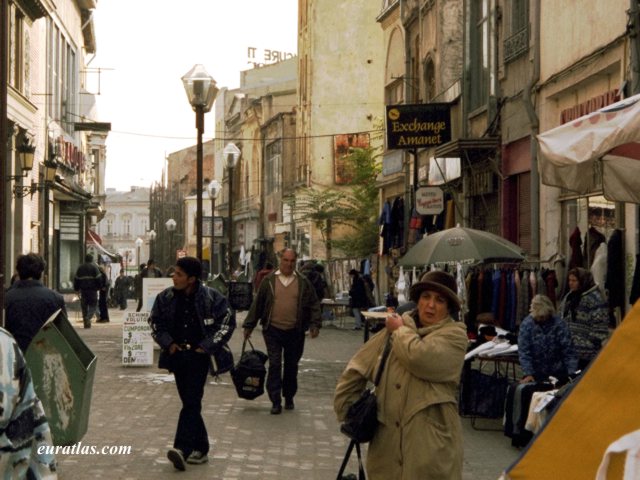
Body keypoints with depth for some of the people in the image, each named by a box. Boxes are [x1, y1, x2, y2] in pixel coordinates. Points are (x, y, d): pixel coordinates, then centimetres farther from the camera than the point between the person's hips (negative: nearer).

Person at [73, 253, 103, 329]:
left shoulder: (80, 268, 12)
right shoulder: (94, 267, -1)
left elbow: (76, 279, 13)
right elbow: (99, 278, -7)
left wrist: (76, 288, 19)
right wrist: (99, 287, 4)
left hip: (83, 289, 4)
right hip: (92, 289, -4)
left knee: (84, 306, 9)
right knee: (93, 305, 2)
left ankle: (86, 323, 9)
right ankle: (88, 317, -24)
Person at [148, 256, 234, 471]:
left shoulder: (211, 297, -9)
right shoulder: (166, 297, 2)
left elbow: (227, 322, -4)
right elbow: (155, 321, 15)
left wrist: (206, 346, -8)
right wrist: (168, 343, 2)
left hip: (198, 356, -4)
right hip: (177, 355, 4)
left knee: (192, 402, -12)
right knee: (190, 403, 9)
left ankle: (183, 449, -18)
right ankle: (200, 448, 19)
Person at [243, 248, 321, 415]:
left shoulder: (303, 282, 3)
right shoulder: (269, 280, 1)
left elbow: (314, 304, 5)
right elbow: (257, 304, 5)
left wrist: (315, 324, -6)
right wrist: (249, 325, 6)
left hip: (295, 332, 1)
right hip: (273, 330, -1)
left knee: (291, 366, 11)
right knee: (275, 365, -6)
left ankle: (289, 398, 27)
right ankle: (275, 401, -3)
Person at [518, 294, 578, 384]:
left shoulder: (560, 324, -9)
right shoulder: (526, 325, -10)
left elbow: (569, 350, -10)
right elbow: (524, 352, -12)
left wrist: (572, 373, -19)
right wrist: (528, 374, -21)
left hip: (558, 374, 0)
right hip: (536, 374, 0)